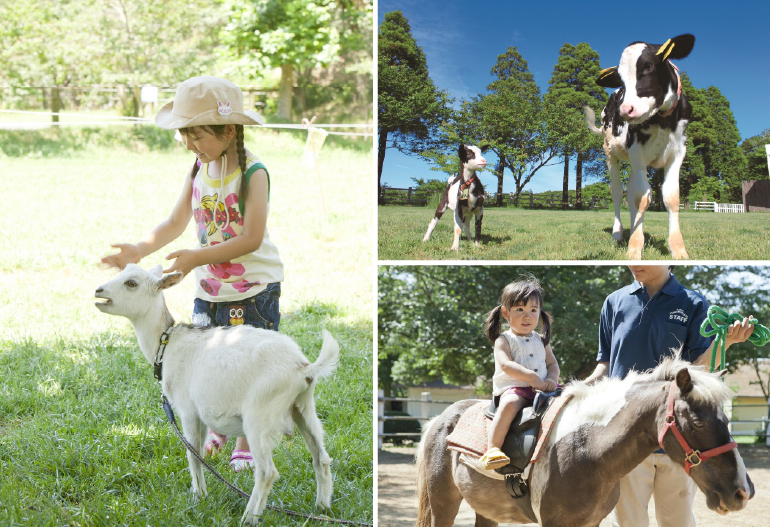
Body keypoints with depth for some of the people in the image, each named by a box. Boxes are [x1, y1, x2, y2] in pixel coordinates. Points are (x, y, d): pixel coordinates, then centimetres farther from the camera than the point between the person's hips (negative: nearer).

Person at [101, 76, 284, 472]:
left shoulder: (253, 173, -18)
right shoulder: (199, 171, 2)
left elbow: (252, 238, -23)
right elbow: (176, 224, 5)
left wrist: (197, 258, -26)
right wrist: (140, 250, -11)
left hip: (253, 288, -6)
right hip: (209, 288, 6)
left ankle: (246, 443, 15)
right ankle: (217, 427, 33)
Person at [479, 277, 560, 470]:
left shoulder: (541, 340, 21)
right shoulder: (504, 340, 4)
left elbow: (553, 363, 15)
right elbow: (505, 365, -13)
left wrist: (551, 380, -9)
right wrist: (531, 376, -25)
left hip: (542, 388, 6)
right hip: (513, 389, -6)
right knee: (509, 404, -38)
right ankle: (492, 450, -42)